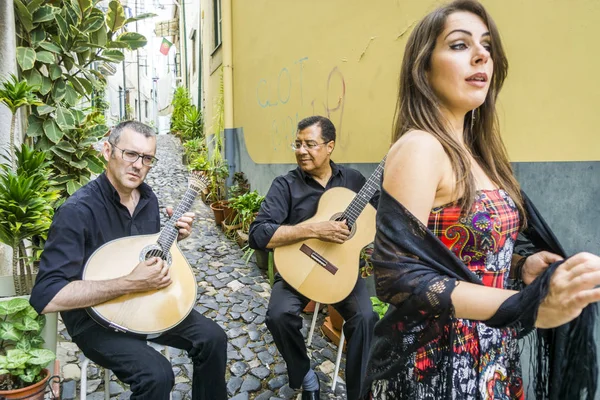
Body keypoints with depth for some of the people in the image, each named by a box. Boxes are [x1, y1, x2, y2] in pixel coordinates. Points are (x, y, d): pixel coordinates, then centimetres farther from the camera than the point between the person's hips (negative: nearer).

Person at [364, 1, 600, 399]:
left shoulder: (474, 150, 6)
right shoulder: (419, 147, -19)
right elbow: (395, 274, -26)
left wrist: (520, 266, -5)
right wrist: (528, 305, -29)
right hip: (438, 364, -8)